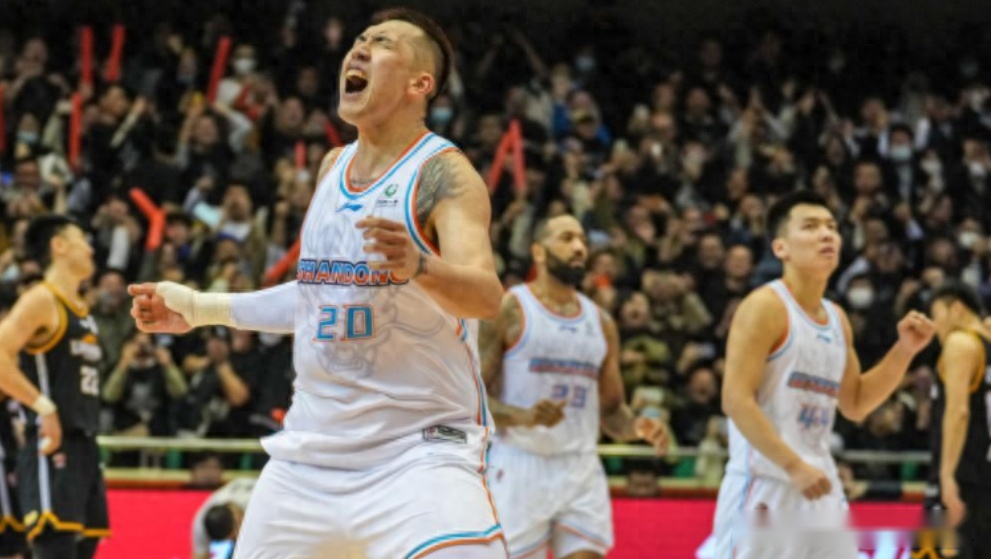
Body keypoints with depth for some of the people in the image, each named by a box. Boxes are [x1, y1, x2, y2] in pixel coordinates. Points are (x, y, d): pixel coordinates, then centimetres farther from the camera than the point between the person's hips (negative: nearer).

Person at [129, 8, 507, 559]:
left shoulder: (443, 173, -12)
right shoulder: (334, 166, 10)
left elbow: (486, 296, -29)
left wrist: (418, 267, -49)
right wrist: (203, 308, 24)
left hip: (421, 449, -7)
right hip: (311, 451, 7)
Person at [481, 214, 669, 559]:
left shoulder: (601, 323, 13)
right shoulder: (508, 310, -3)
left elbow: (612, 409, 19)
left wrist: (637, 428, -4)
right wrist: (524, 416, -26)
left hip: (582, 469, 5)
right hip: (520, 466, -5)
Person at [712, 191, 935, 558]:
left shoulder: (837, 319, 15)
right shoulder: (765, 307, -10)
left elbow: (855, 405, 23)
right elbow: (736, 400, -17)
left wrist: (905, 351, 9)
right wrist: (794, 466, -24)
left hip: (819, 490, 8)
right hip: (765, 488, -8)